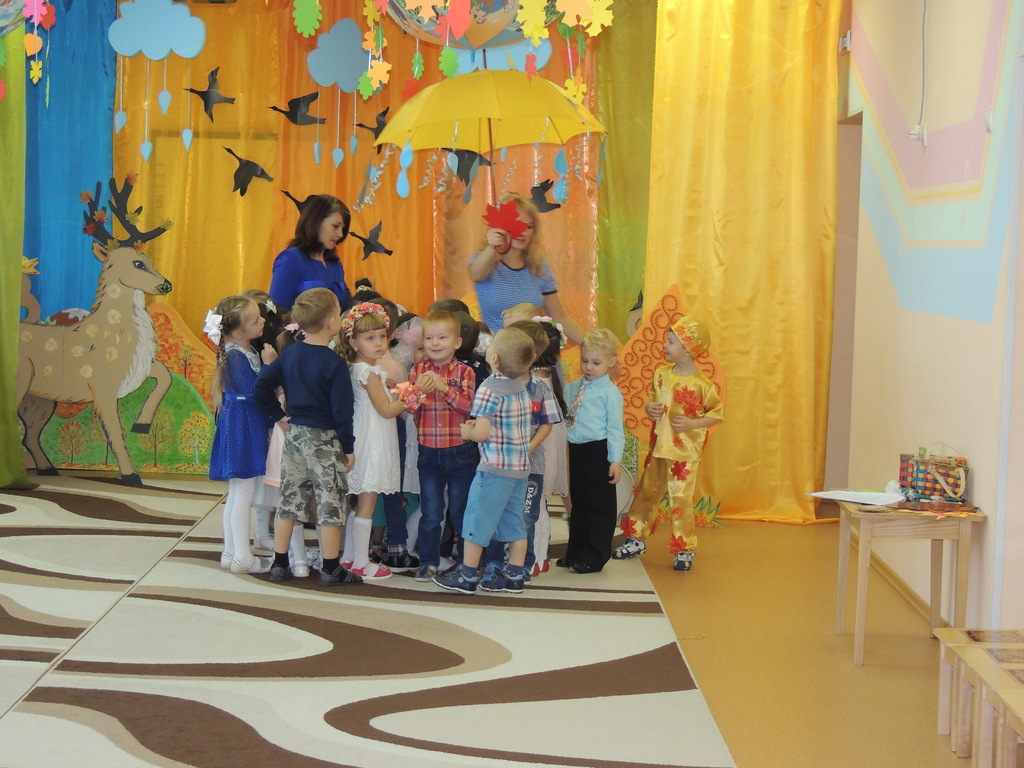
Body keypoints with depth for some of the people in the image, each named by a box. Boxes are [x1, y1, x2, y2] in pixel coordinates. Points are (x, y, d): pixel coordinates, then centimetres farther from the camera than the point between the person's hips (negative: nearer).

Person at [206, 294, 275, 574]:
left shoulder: (247, 351, 7)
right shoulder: (236, 356, -21)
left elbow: (258, 386, 9)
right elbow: (253, 392, -24)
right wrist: (268, 365, -20)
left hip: (251, 426, 10)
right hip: (242, 427, -10)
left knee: (237, 493, 15)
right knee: (244, 493, -2)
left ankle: (231, 552, 23)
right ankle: (242, 558, 5)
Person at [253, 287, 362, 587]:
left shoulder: (289, 354, 2)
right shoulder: (334, 364, -16)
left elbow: (263, 386, 3)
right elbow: (342, 410, -15)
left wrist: (279, 416, 11)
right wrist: (349, 447, -6)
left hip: (294, 435, 6)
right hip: (324, 439, -6)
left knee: (289, 500, 13)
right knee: (330, 504, 3)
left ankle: (279, 564, 17)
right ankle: (331, 570, 8)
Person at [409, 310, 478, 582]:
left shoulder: (464, 372, -3)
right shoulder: (418, 371, 2)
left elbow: (468, 406, -14)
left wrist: (443, 387, -23)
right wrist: (419, 391, -22)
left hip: (460, 451, -1)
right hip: (429, 452, 1)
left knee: (461, 511, 10)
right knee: (430, 513, 6)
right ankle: (428, 562, 15)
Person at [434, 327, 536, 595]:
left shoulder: (489, 390, -17)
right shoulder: (521, 388, 7)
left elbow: (481, 433, -20)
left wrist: (467, 432, 1)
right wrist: (477, 423, 10)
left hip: (494, 468, -7)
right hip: (521, 467, 8)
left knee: (477, 519, 2)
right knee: (514, 521, 13)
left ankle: (467, 577, 9)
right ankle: (515, 576, 17)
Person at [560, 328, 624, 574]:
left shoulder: (610, 392, -9)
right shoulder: (572, 388, 10)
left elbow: (615, 428, -10)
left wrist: (615, 459, -13)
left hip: (598, 451, -7)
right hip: (576, 450, 7)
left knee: (600, 505, 3)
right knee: (578, 502, 17)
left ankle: (595, 556, 10)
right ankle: (576, 552, 28)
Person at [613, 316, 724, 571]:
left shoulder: (701, 384, -14)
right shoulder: (661, 375, 4)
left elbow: (717, 413, -7)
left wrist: (692, 423, -18)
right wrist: (649, 408, -4)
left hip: (684, 452, -6)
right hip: (658, 447, 6)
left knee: (680, 498, -4)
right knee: (647, 492, 15)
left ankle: (684, 550, 7)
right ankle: (636, 539, 29)